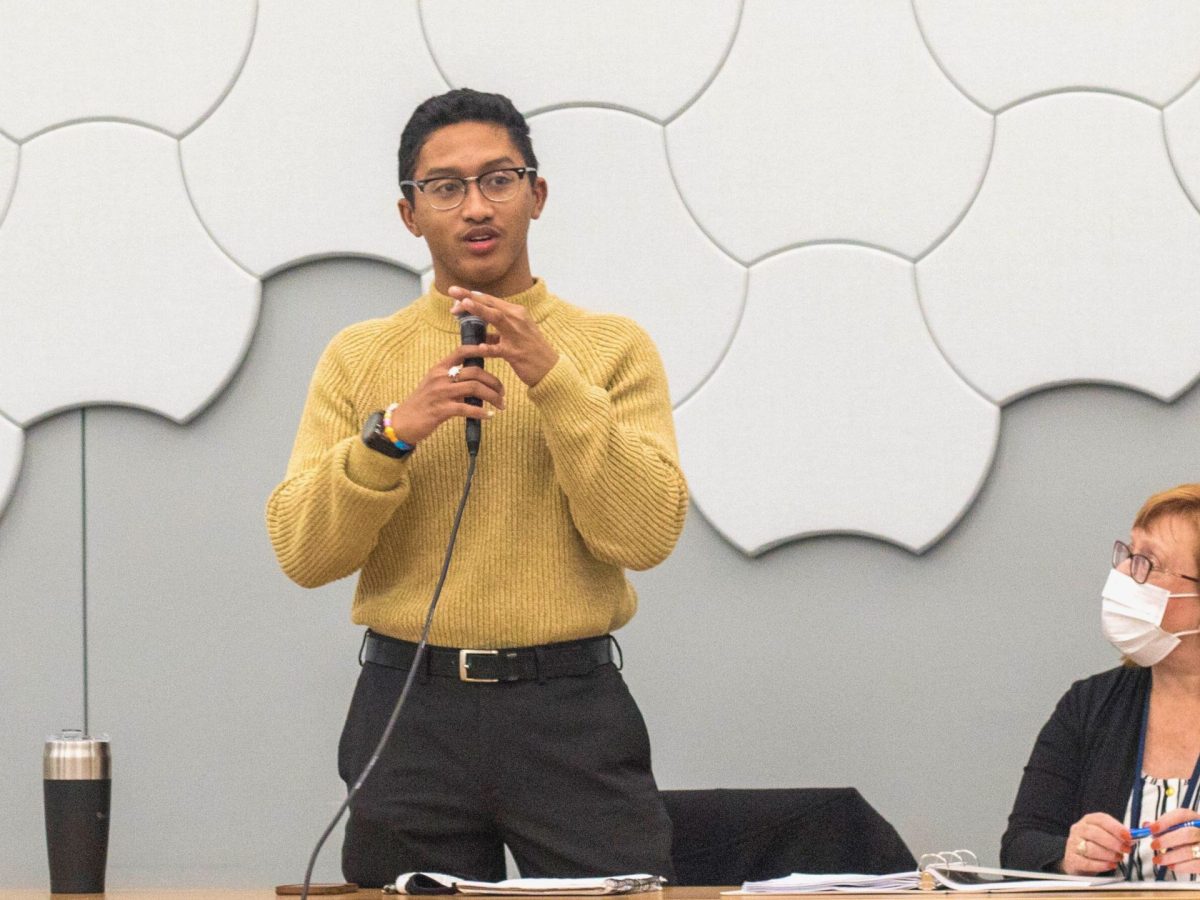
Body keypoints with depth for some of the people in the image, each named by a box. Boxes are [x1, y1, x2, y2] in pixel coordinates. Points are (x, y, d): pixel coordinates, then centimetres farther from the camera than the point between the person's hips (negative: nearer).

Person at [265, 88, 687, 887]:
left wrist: (553, 380, -16)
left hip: (571, 709, -1)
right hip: (411, 711, 1)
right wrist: (392, 433, -16)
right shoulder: (359, 358, 8)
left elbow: (646, 534, -9)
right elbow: (301, 552, -1)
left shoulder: (613, 349, 4)